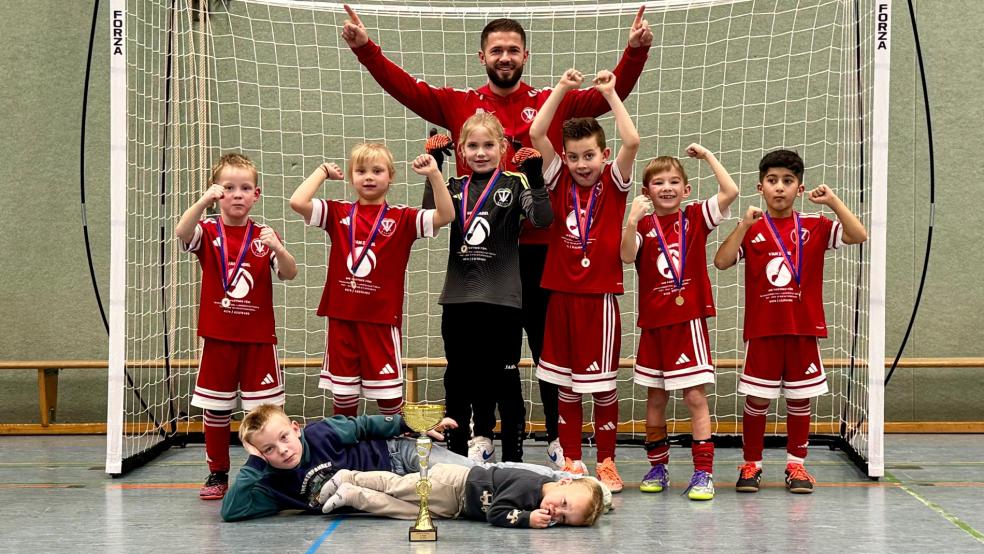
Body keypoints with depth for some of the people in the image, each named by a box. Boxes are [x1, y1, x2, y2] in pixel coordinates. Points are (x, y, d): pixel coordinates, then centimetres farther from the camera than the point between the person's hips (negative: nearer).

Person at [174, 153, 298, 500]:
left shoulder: (263, 236, 4)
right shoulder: (208, 232, 1)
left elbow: (290, 274, -8)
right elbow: (181, 233, -23)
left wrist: (277, 248, -29)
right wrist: (203, 202, -39)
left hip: (258, 338, 0)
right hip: (218, 338, 0)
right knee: (216, 409, 6)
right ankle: (217, 475, 18)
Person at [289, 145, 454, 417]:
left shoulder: (402, 219, 0)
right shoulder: (338, 213, 4)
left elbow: (445, 215, -12)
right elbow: (297, 202, -8)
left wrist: (434, 175, -20)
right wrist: (323, 172, 1)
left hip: (382, 319, -2)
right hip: (342, 318, 2)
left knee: (388, 394, 2)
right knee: (343, 394, 11)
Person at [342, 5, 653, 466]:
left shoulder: (552, 103, 4)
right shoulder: (460, 105, 6)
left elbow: (611, 94, -3)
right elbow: (405, 88, -1)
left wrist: (636, 50, -17)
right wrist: (365, 48, -12)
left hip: (540, 249, 0)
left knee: (550, 348, 7)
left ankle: (557, 440, 18)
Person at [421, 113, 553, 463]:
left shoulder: (514, 184, -1)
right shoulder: (455, 189, 10)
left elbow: (543, 219, -15)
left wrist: (535, 176, -26)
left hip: (502, 300, -4)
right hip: (458, 299, 4)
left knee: (504, 381, 2)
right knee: (457, 380, 11)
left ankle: (512, 459, 9)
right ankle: (456, 455, 22)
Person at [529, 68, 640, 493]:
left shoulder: (614, 183, 0)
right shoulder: (560, 181, 4)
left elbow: (632, 141, -16)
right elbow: (536, 134, -6)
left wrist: (610, 94, -13)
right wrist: (562, 89, -9)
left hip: (600, 297, -2)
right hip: (562, 294, 2)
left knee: (602, 385, 2)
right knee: (565, 385, 9)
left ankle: (606, 463, 12)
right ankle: (571, 462, 17)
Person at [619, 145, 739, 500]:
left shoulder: (696, 218, 3)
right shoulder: (643, 225, 2)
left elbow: (731, 192, -9)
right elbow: (627, 256, -16)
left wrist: (707, 156, -5)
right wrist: (632, 220, -29)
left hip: (689, 321, -1)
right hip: (653, 323, 2)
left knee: (695, 396, -5)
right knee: (655, 397, 10)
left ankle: (703, 472, -4)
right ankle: (657, 468, 23)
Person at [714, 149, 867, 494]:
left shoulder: (814, 227, 3)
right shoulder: (751, 229, 1)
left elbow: (858, 235, -8)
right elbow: (721, 261, -11)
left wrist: (833, 201, -16)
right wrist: (744, 225, -19)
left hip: (804, 329, 1)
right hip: (762, 331, -1)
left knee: (800, 399, 8)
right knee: (757, 400, 2)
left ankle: (796, 464, 19)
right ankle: (751, 464, 15)